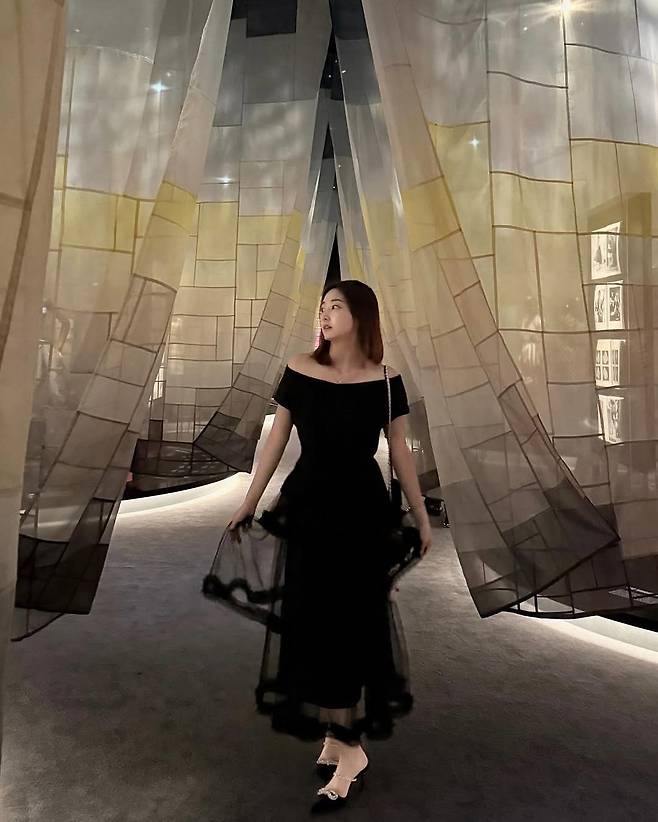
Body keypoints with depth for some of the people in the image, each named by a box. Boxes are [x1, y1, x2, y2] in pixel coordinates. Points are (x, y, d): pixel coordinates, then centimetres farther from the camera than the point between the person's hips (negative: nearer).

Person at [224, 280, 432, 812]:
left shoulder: (385, 381, -3)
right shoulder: (299, 371, -2)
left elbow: (400, 452, 3)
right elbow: (276, 440, 4)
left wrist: (422, 517, 7)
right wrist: (249, 505, 7)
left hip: (362, 509, -2)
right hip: (307, 505, 2)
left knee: (353, 618, 3)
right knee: (310, 619, 10)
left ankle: (348, 747, 19)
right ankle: (333, 735, 31)